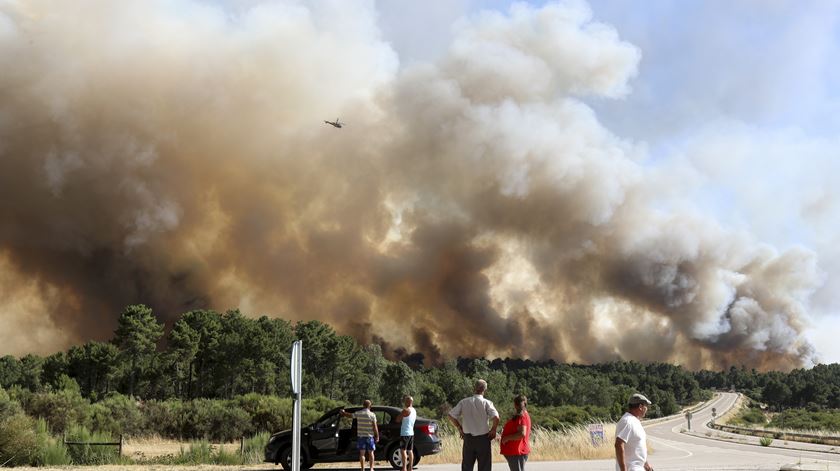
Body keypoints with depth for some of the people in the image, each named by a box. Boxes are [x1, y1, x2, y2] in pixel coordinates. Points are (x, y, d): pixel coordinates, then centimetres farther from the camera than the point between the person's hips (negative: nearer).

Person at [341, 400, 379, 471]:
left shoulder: (358, 413, -1)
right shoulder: (372, 415, -7)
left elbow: (349, 415, 15)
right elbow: (375, 427, -9)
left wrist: (343, 412, 34)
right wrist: (377, 436, -2)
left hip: (361, 436, 1)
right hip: (370, 436, -1)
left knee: (362, 453, 5)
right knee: (371, 452, 7)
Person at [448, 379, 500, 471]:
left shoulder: (464, 402, -1)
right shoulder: (486, 403, -10)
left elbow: (451, 416, 0)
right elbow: (496, 418, -23)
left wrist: (459, 428, 10)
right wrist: (493, 430, -6)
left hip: (468, 438, 3)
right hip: (483, 438, -3)